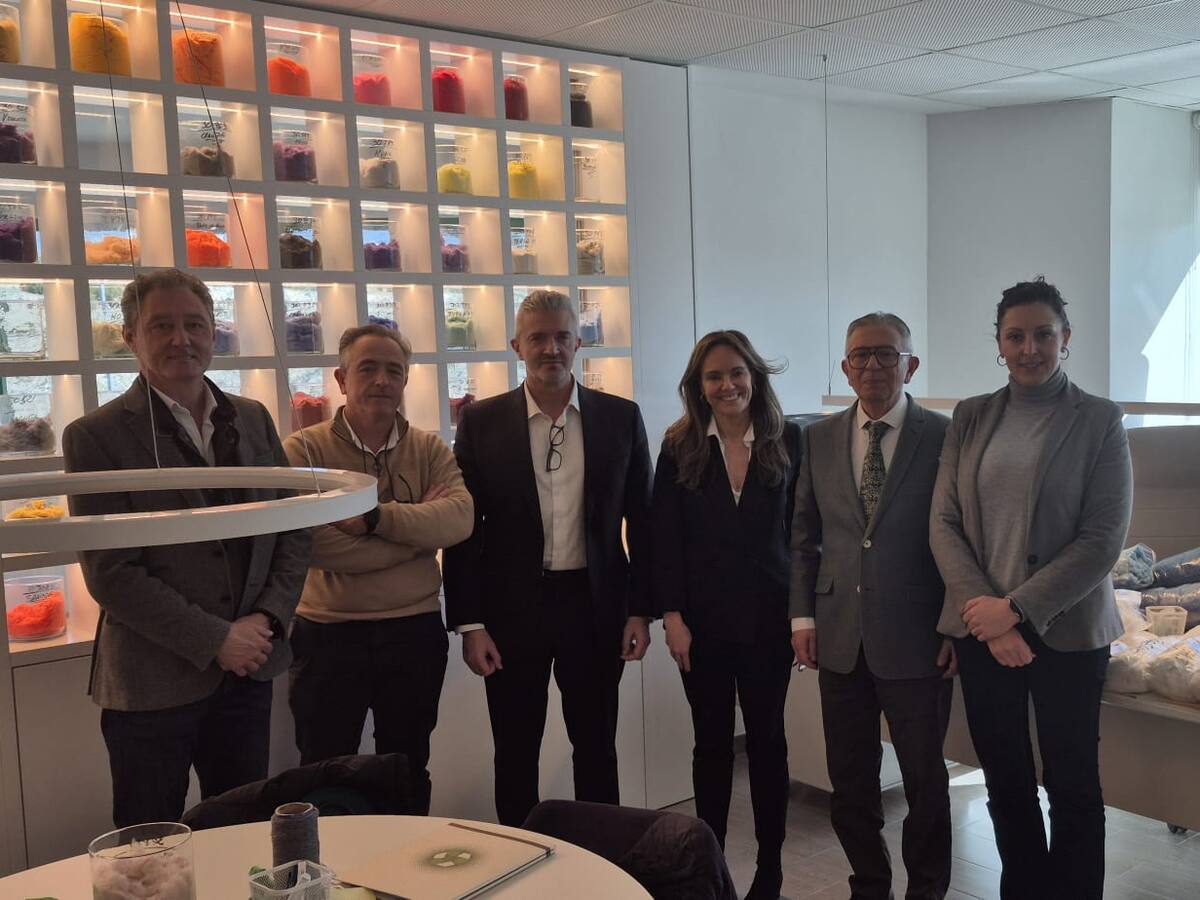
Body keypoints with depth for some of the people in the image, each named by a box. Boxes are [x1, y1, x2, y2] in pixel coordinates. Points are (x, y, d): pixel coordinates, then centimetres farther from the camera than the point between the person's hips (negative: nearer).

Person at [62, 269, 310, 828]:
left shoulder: (253, 419, 8)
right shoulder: (95, 437, -7)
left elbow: (294, 529, 10)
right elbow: (109, 572, -12)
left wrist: (267, 619, -5)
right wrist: (214, 641, -15)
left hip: (247, 672, 4)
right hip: (153, 686, -4)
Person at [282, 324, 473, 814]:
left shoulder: (429, 450, 4)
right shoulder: (304, 449, -6)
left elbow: (461, 517, -15)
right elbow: (312, 543, -21)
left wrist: (375, 517, -26)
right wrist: (417, 525, -15)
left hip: (415, 631, 3)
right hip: (328, 635, -3)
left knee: (409, 775, 19)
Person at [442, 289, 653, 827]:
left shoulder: (620, 418, 2)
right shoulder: (481, 422, -2)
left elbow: (640, 520, 5)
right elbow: (464, 529, -1)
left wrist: (641, 610, 1)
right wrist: (469, 624, -6)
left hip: (595, 606, 1)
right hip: (511, 609, -1)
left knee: (596, 746, 13)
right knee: (516, 753, 10)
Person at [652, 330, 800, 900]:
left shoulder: (787, 440, 1)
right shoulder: (680, 447, 0)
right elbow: (664, 538, -1)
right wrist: (672, 617, -8)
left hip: (769, 617, 0)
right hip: (703, 619, 0)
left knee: (767, 739, 9)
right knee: (712, 743, 8)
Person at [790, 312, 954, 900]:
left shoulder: (944, 437, -5)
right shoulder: (820, 438, 6)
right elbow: (804, 536, 10)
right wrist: (803, 615, 4)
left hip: (915, 640, -3)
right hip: (841, 637, 3)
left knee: (925, 781, 11)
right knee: (849, 781, 13)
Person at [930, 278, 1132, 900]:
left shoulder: (1099, 421, -3)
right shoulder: (971, 417, 6)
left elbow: (1104, 539, -9)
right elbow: (943, 522, 2)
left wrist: (1018, 609, -14)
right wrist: (982, 608, -10)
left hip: (1066, 631, -3)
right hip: (982, 631, 3)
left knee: (1073, 786, 8)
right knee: (1005, 784, 12)